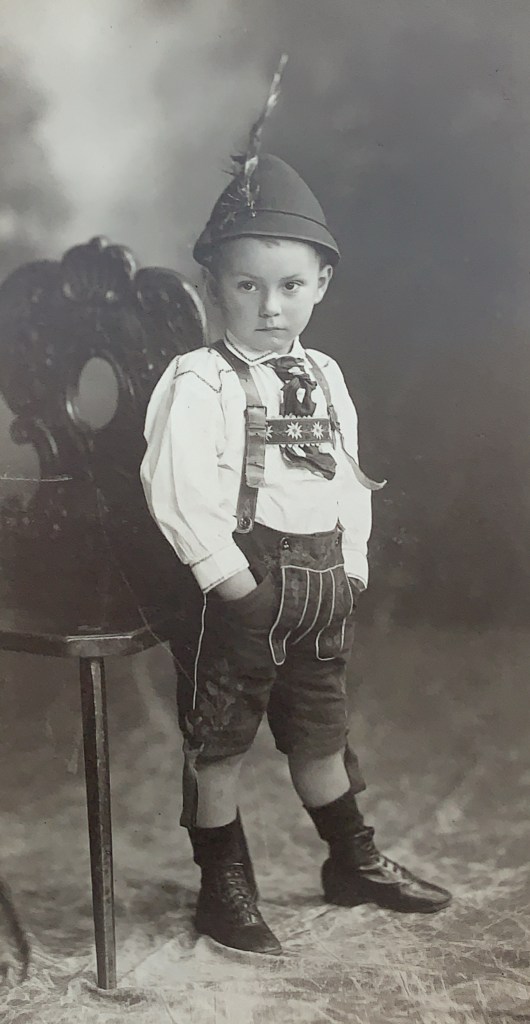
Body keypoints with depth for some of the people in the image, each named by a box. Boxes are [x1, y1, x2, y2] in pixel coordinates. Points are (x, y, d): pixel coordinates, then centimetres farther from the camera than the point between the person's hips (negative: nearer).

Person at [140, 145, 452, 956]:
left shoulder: (324, 375, 9)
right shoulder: (198, 380, -13)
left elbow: (349, 475, 13)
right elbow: (178, 487, -22)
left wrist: (351, 567, 6)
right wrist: (230, 579, -22)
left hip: (322, 585, 7)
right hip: (243, 584, -6)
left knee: (320, 731, 21)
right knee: (218, 739, 6)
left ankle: (353, 863, 38)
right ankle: (224, 888, 24)